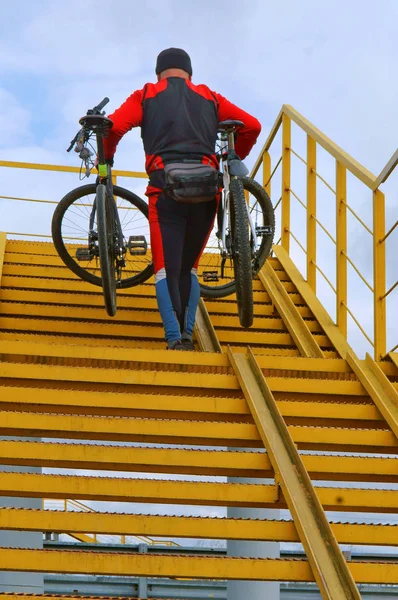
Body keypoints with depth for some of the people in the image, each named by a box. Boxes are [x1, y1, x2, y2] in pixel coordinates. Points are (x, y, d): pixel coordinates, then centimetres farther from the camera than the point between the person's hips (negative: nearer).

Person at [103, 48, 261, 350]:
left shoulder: (146, 95, 17)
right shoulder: (209, 98, 24)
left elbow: (113, 126, 2)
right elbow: (252, 126, 16)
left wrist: (106, 158, 20)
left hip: (167, 188, -2)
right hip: (206, 190, 2)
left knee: (167, 268, -1)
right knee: (189, 268, 17)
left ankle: (175, 338, -17)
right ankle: (187, 333, 5)